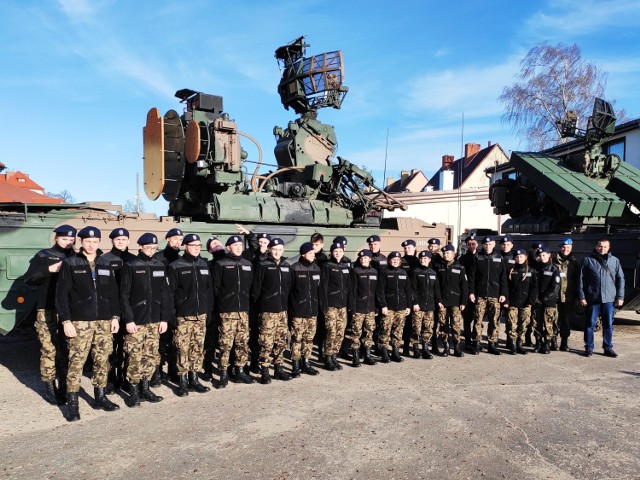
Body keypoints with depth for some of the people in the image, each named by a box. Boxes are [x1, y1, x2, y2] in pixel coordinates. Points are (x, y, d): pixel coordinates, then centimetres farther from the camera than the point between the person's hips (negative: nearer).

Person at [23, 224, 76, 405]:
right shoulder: (43, 256, 2)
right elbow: (28, 279, -4)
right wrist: (49, 270, -16)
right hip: (47, 311, -2)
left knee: (66, 350, 6)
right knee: (49, 350, 0)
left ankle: (64, 386, 17)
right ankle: (49, 388, 12)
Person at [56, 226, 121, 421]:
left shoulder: (106, 265, 11)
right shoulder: (70, 264, -1)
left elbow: (113, 293, 12)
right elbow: (61, 294, -4)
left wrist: (115, 317, 5)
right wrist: (66, 320, -11)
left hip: (104, 321, 4)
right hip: (80, 322, -4)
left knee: (102, 360, 9)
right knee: (76, 361, -3)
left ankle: (100, 397, 21)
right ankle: (72, 403, 7)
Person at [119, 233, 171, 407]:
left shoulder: (160, 266, 8)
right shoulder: (130, 266, -4)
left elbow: (165, 294, 9)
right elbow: (124, 295, -6)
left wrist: (165, 318, 3)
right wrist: (128, 319, -12)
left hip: (155, 320, 4)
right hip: (136, 320, -4)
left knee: (152, 356, 9)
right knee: (135, 357, -2)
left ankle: (145, 388, 22)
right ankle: (134, 391, 11)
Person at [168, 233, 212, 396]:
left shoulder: (203, 264, 10)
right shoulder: (176, 266, -4)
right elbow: (170, 291, -6)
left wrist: (209, 310, 7)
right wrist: (172, 315, -11)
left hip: (201, 315, 5)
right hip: (183, 316, -4)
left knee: (198, 349, 9)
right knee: (183, 349, -2)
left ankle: (194, 379, 20)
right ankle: (182, 382, 9)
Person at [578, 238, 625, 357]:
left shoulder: (615, 261, 7)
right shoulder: (588, 260, 1)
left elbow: (620, 279, 8)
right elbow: (581, 279, 0)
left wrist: (620, 297, 2)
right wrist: (581, 296, -5)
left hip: (609, 299, 2)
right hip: (592, 298, -2)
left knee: (608, 325, 8)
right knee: (590, 324, 5)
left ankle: (608, 348, 20)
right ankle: (589, 347, 15)